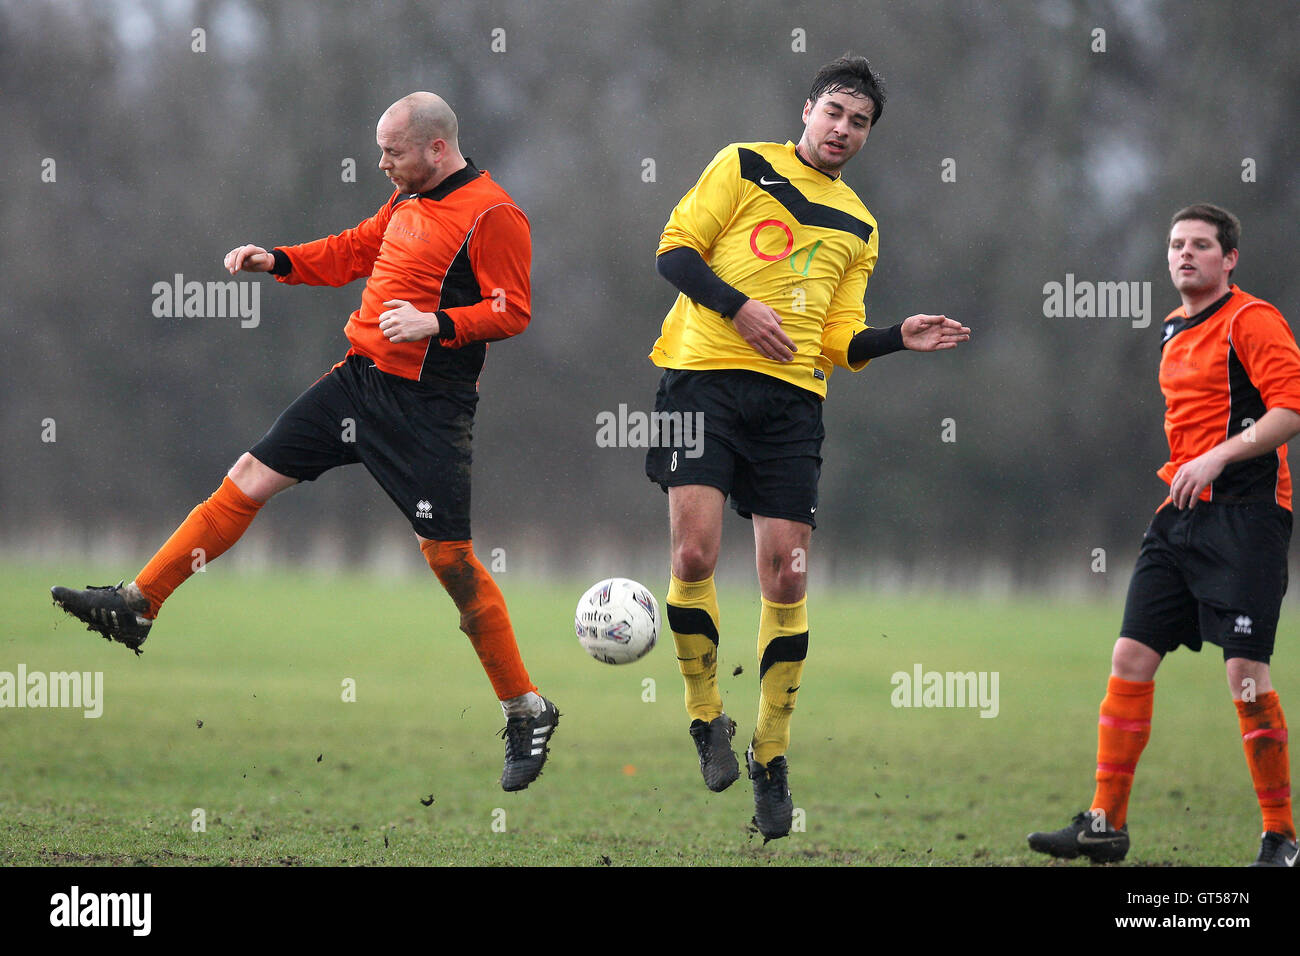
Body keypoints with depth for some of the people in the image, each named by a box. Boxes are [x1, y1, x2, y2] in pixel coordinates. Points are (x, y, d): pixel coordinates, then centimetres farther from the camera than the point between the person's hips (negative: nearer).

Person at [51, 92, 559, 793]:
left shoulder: (492, 216, -13)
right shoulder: (407, 198, 12)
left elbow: (511, 312, -15)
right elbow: (356, 250, 25)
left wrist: (436, 323, -26)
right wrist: (277, 261, 13)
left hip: (427, 406, -8)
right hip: (360, 378, 8)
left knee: (449, 557, -7)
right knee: (249, 479, 5)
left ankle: (526, 713, 5)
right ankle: (135, 607, 12)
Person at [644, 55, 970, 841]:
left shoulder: (858, 228, 20)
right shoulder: (745, 167, 7)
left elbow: (839, 341, 18)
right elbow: (675, 249, 1)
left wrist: (898, 339, -1)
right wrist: (739, 307, -13)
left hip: (792, 400, 4)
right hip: (706, 374, -3)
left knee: (787, 577, -3)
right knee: (695, 551, -17)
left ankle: (771, 756, 10)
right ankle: (707, 719, 3)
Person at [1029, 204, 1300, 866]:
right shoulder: (1174, 333, 19)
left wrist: (1218, 457, -23)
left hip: (1244, 511, -8)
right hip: (1181, 514, 8)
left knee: (1246, 673, -11)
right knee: (1131, 656, 0)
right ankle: (1106, 825, 5)